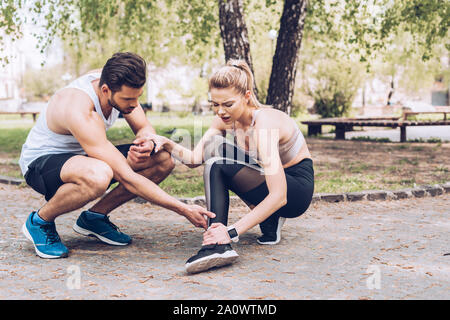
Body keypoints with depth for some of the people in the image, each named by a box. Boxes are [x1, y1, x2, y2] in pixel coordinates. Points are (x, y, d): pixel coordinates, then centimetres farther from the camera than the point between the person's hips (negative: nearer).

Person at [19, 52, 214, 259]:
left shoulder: (117, 85, -13)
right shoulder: (80, 112, -36)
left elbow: (144, 127, 2)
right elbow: (127, 178, -37)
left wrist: (147, 142, -25)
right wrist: (184, 210, -36)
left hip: (82, 156, 8)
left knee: (164, 160, -9)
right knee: (98, 176, -44)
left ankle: (94, 217, 3)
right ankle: (39, 221, -13)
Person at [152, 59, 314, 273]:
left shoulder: (264, 124, -30)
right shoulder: (225, 119, -7)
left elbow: (279, 197, -35)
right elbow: (195, 159, -5)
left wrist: (233, 232, -40)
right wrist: (170, 146, -26)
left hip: (298, 188, -8)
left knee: (217, 164, -25)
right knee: (213, 146, -8)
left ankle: (219, 244, -32)